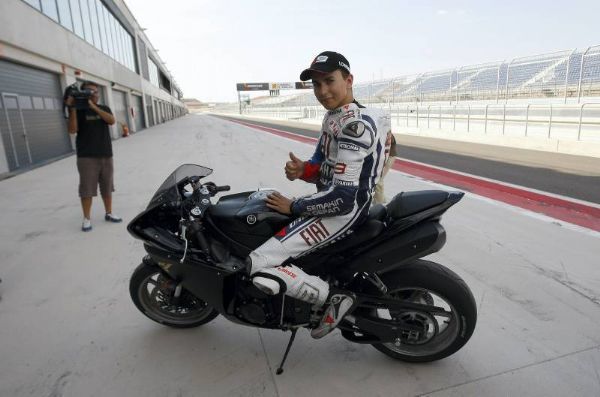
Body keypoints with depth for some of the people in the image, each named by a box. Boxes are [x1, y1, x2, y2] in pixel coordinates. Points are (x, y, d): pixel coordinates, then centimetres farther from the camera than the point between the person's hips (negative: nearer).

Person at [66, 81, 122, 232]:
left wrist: (93, 106, -16)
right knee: (87, 189, -3)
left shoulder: (103, 108, 12)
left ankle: (109, 213, 22)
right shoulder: (79, 110, 2)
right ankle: (86, 219, 4)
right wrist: (72, 108, -17)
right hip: (87, 157, -3)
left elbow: (111, 120, -10)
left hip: (106, 155, 3)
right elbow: (72, 130, -11)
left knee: (107, 187, 10)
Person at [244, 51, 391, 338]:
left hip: (343, 212, -11)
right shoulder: (334, 116, 9)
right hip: (331, 201, 11)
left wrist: (293, 206, -14)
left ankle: (334, 298, -4)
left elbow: (342, 198, -27)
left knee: (258, 267, -20)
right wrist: (302, 170, -7)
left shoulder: (355, 124, -22)